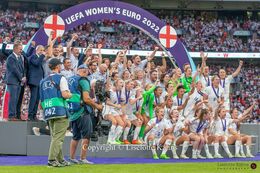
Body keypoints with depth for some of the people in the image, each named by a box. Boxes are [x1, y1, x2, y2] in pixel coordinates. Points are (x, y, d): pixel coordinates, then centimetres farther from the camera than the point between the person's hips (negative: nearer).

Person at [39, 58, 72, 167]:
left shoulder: (43, 81, 15)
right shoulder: (60, 78, -4)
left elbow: (41, 101, 15)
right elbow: (65, 94, -15)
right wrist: (70, 95, 6)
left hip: (48, 113, 7)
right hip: (60, 111, -7)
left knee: (55, 137, 13)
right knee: (58, 137, -7)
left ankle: (60, 160, 17)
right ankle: (52, 160, -15)